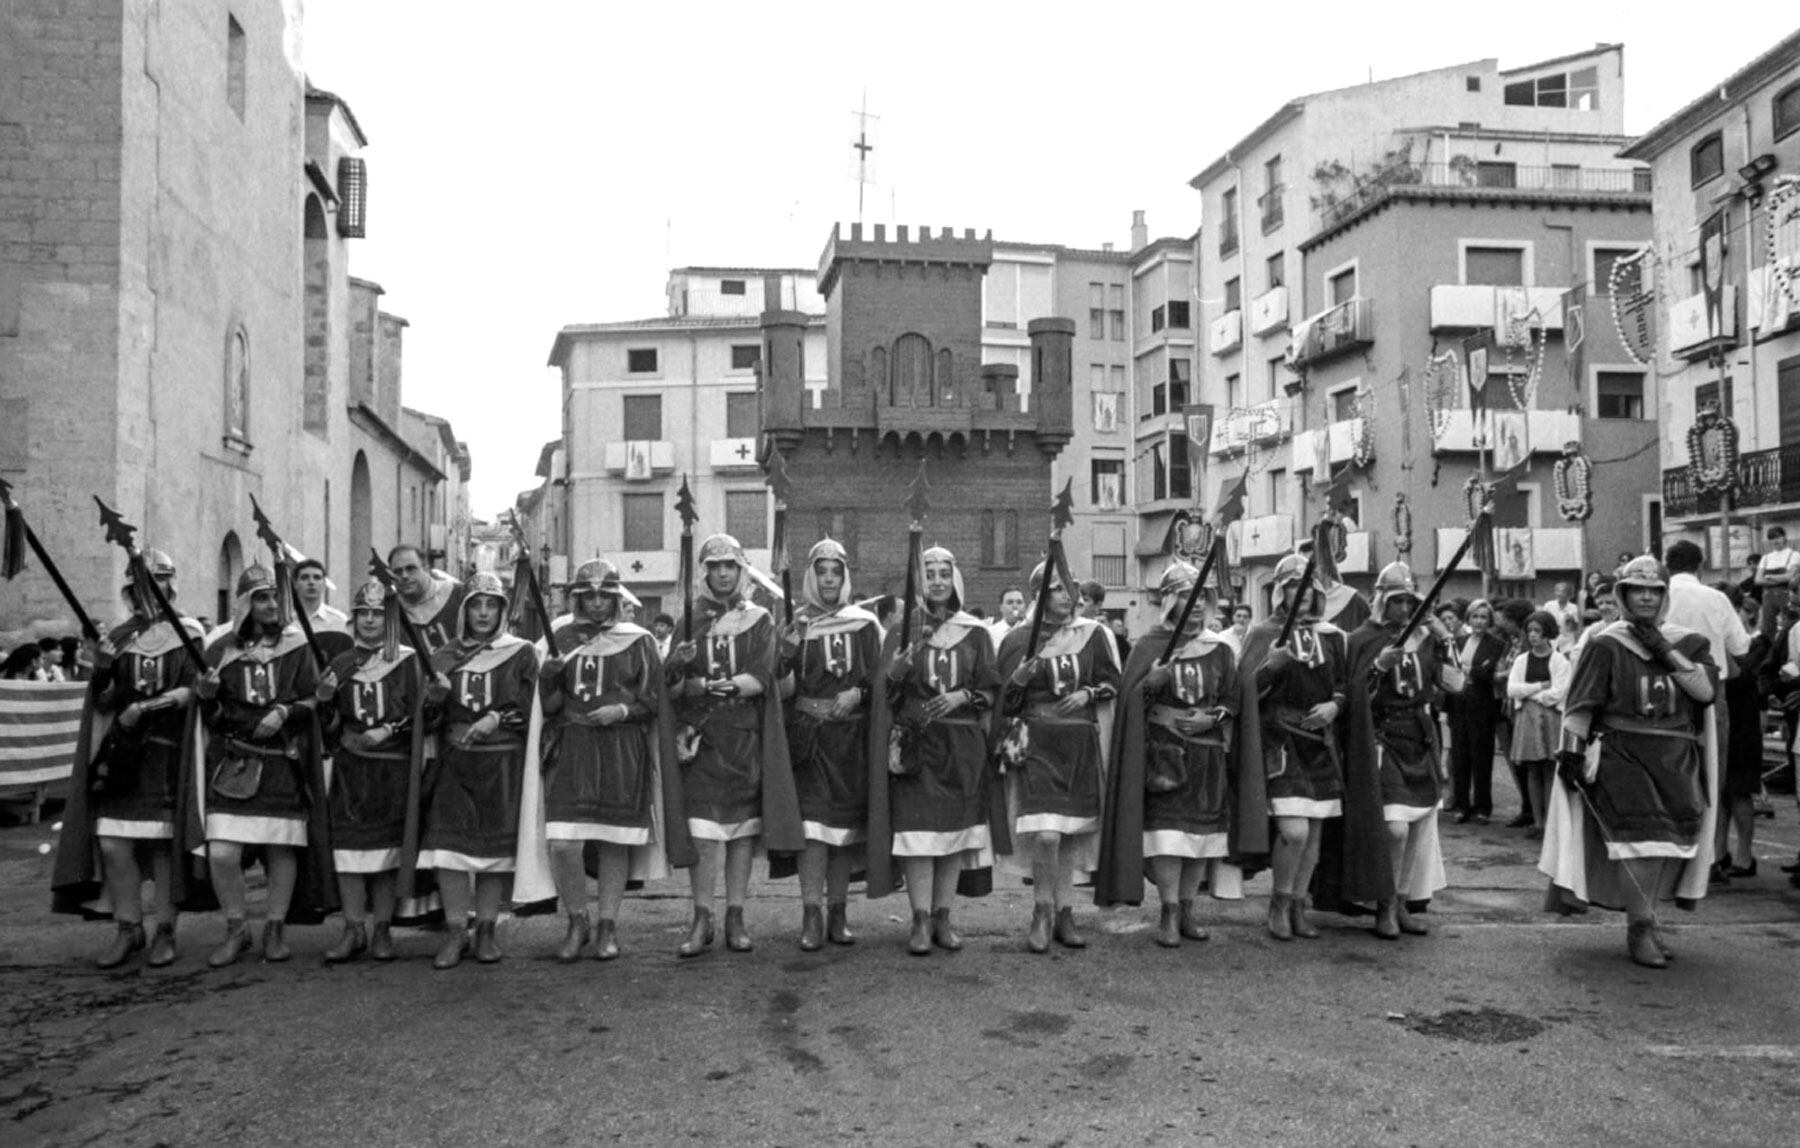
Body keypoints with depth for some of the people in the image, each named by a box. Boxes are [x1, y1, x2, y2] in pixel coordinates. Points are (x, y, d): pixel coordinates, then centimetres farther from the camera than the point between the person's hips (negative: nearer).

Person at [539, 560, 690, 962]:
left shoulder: (638, 641, 5)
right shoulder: (561, 638, 10)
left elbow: (652, 701, 5)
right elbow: (548, 704, 10)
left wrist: (622, 710, -13)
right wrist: (547, 676, -10)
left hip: (622, 753, -1)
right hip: (571, 750, 1)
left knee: (614, 843, 3)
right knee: (562, 845, -9)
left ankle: (608, 926, 18)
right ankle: (578, 921, 13)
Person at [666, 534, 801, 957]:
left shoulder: (759, 620, 7)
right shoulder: (690, 619, 9)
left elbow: (762, 678, -7)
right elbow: (673, 683, 2)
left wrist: (704, 685, -20)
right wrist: (680, 672, -23)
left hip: (747, 738, 1)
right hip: (701, 739, -1)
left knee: (743, 830, 6)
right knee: (705, 834, -7)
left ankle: (735, 916, 16)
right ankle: (701, 919, 4)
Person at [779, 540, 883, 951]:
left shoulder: (864, 625, 8)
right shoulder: (797, 625, 4)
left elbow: (877, 679, 10)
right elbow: (783, 686, -3)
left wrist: (858, 692, -10)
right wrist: (788, 646, -18)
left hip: (851, 736, 2)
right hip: (808, 734, -2)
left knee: (846, 823, 5)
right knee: (813, 821, -11)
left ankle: (838, 912, 14)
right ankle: (811, 915, -8)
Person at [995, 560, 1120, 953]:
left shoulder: (1093, 634, 6)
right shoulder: (1018, 639, 1)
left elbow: (1111, 682, 13)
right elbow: (1004, 701, 4)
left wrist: (1088, 693, -6)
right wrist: (1018, 680, -17)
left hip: (1080, 744, 3)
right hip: (1036, 743, -3)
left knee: (1072, 833, 8)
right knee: (1045, 835, -15)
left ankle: (1063, 913, 23)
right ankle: (1043, 911, 6)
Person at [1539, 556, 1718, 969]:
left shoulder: (1687, 643, 11)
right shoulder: (1606, 645, 0)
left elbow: (1707, 690, -5)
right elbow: (1579, 705, -2)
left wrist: (1667, 652, -10)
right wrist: (1572, 750, -9)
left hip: (1676, 760, 5)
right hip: (1621, 754, -4)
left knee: (1673, 839, 6)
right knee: (1640, 834, -14)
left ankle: (1642, 915, 26)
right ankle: (1640, 929, -5)